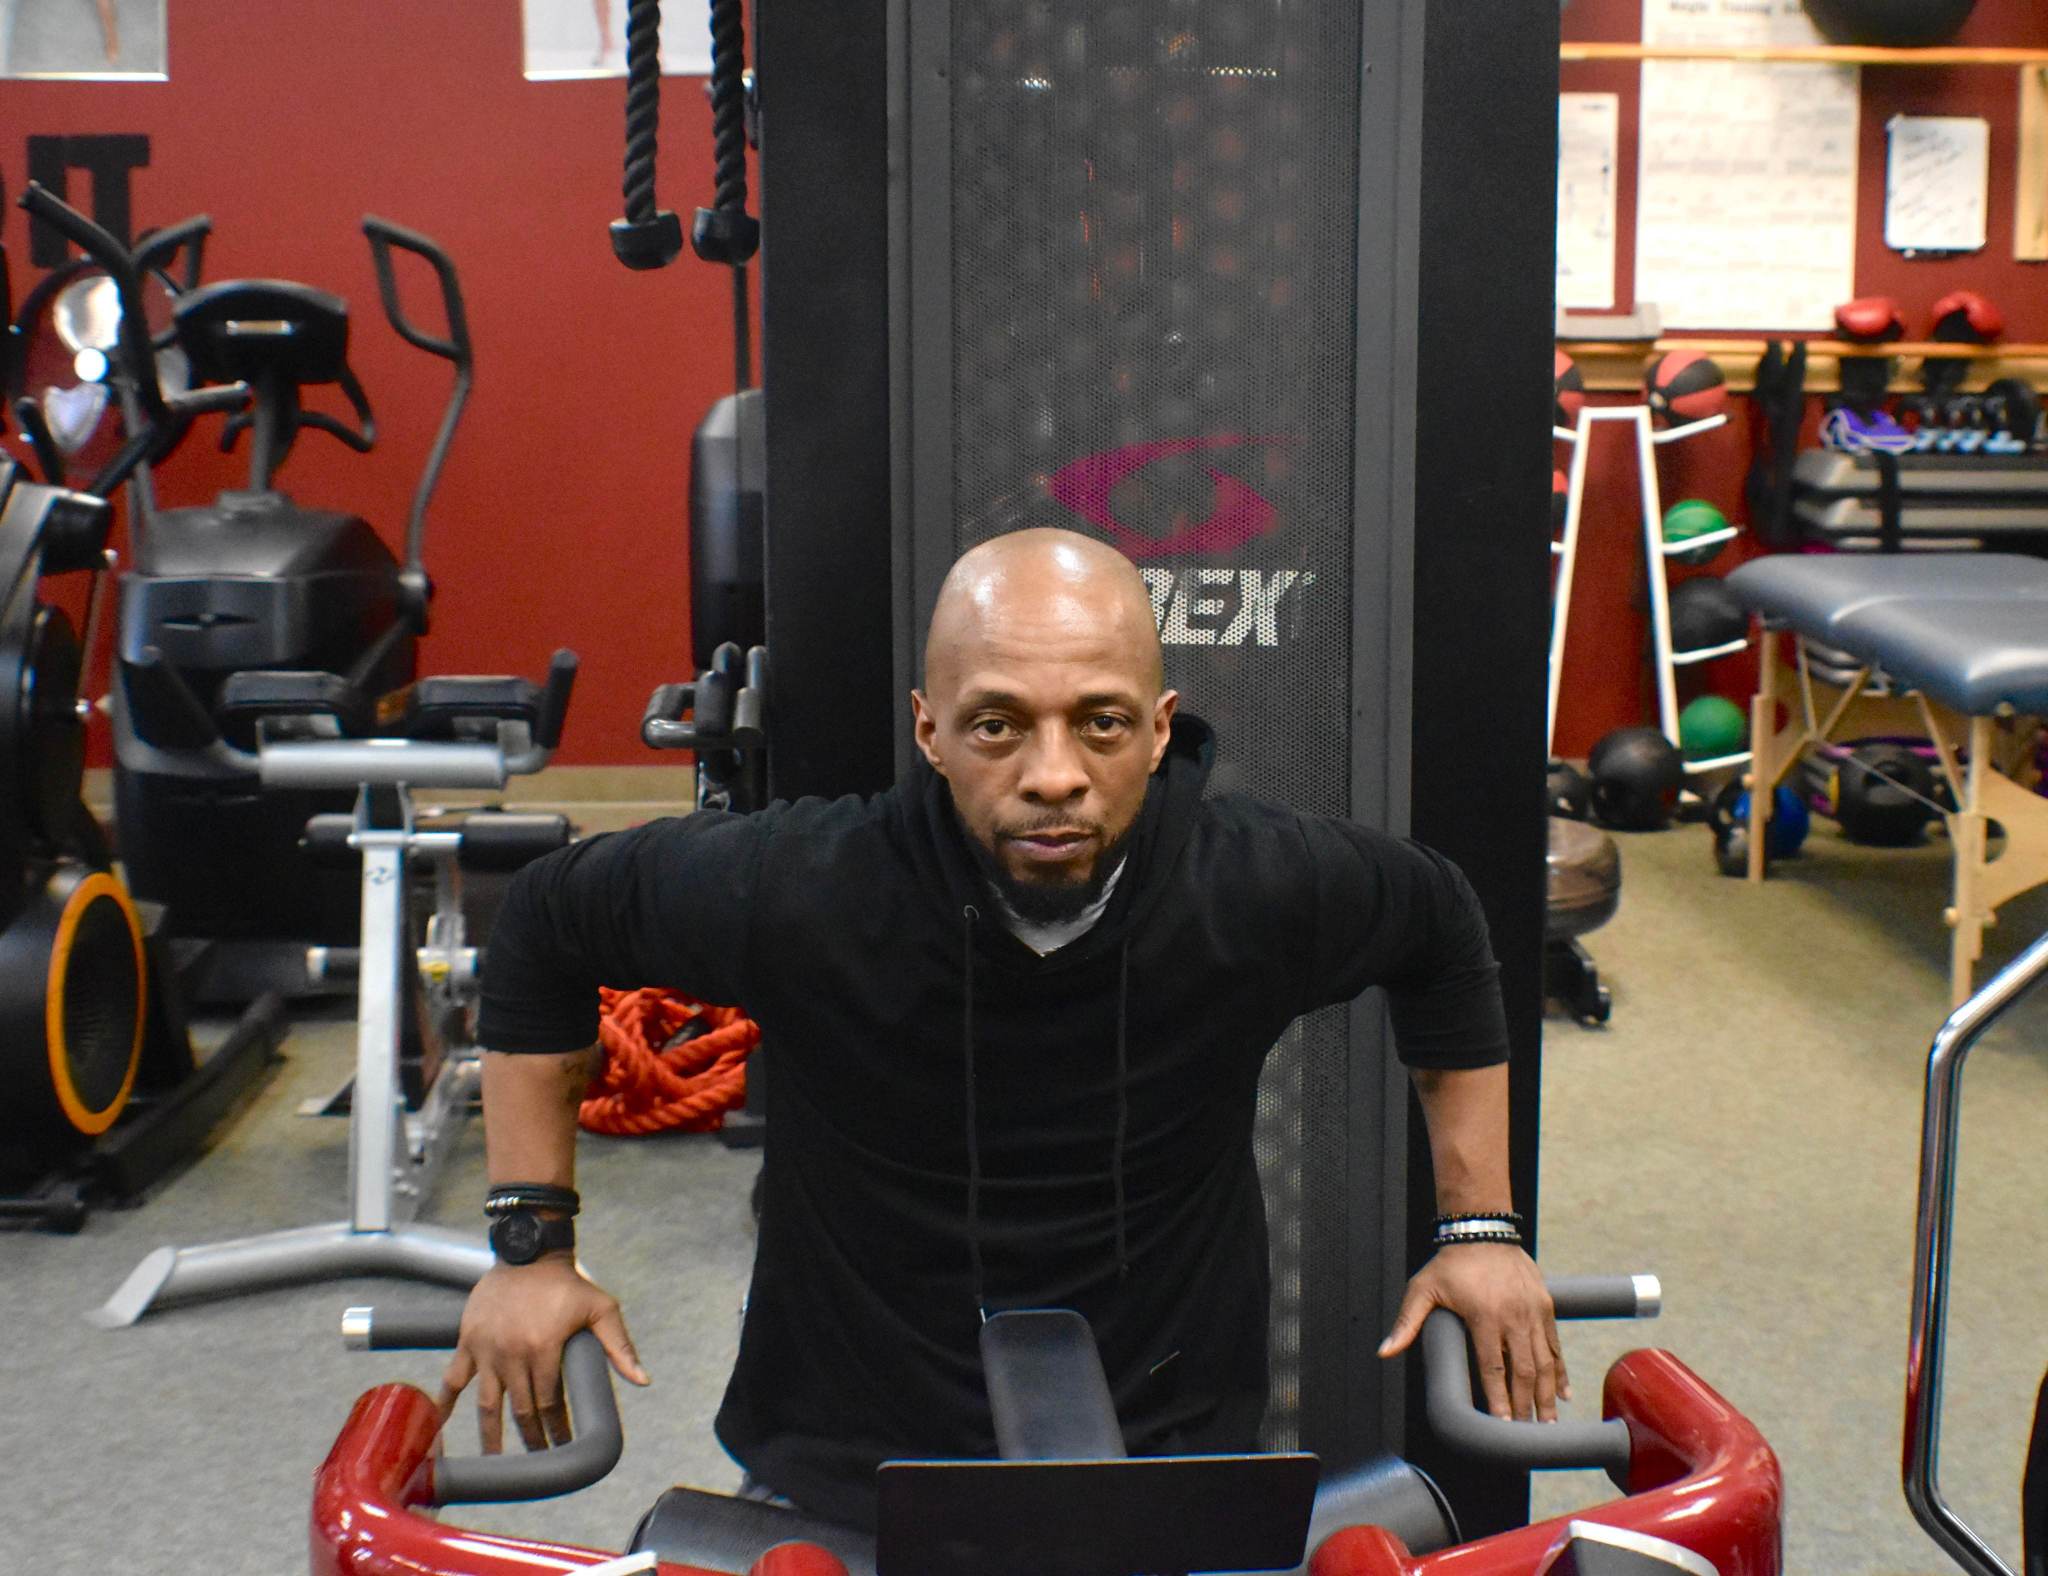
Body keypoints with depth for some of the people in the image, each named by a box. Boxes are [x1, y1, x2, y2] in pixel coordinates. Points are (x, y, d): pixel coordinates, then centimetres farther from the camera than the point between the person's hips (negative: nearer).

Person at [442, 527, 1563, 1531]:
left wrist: (1480, 1225, 8)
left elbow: (1443, 938, 7)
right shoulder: (792, 896, -20)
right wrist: (531, 1247, -1)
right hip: (844, 1497, 0)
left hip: (1175, 1494, 1)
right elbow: (548, 924, -1)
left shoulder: (1265, 890, -15)